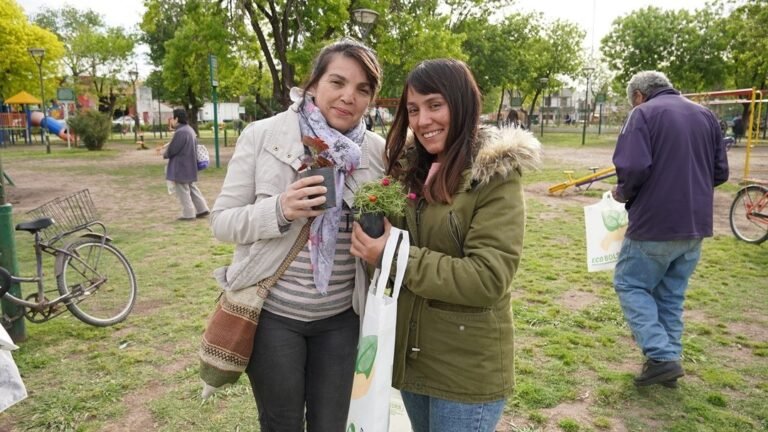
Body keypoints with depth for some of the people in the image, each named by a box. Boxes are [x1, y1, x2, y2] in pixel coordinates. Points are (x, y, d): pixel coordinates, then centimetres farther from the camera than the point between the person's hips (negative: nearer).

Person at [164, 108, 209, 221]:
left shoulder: (180, 132, -23)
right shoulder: (190, 129, 9)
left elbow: (171, 150, -19)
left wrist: (165, 154, 2)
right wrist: (168, 145, 8)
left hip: (180, 167, -9)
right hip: (190, 165, 9)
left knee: (183, 191, 1)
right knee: (192, 188, 18)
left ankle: (188, 214, 6)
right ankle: (202, 209, 20)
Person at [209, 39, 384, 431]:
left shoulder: (379, 152, -1)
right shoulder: (262, 136, -9)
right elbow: (221, 221, -7)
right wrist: (279, 210, -25)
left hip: (341, 317, 2)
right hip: (272, 313, -2)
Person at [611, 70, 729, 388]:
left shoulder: (643, 114, -6)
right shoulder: (705, 115, 14)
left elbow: (633, 168, -20)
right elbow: (720, 173, 14)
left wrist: (623, 193, -2)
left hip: (655, 223, -7)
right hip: (696, 225, 7)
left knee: (630, 284, 8)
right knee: (671, 295, 17)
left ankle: (662, 358, -1)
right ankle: (668, 361, 21)